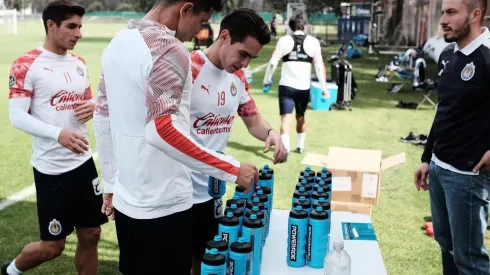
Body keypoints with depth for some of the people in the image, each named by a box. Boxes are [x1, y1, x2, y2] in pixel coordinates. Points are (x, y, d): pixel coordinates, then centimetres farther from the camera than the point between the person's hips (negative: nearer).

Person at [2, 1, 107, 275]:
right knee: (53, 245, 5)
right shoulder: (26, 65, -10)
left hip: (84, 161, 6)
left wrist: (93, 107, -6)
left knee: (91, 236, 10)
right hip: (52, 168, -6)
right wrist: (58, 133, -28)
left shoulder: (79, 63, 9)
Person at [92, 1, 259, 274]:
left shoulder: (117, 43, 8)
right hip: (162, 207, -8)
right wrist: (233, 169, -23)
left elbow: (102, 119, 12)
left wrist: (111, 183, 18)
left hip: (125, 200, 8)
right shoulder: (170, 50, -18)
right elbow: (162, 131, -28)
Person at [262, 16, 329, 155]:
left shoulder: (284, 40, 1)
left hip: (286, 86, -2)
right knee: (300, 117, 21)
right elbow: (320, 65, -1)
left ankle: (285, 149, -20)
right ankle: (301, 146, 34)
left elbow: (273, 62, -3)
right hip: (304, 87, 2)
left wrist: (267, 80, 10)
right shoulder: (313, 42, 2)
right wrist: (324, 87, 4)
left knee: (285, 118, -5)